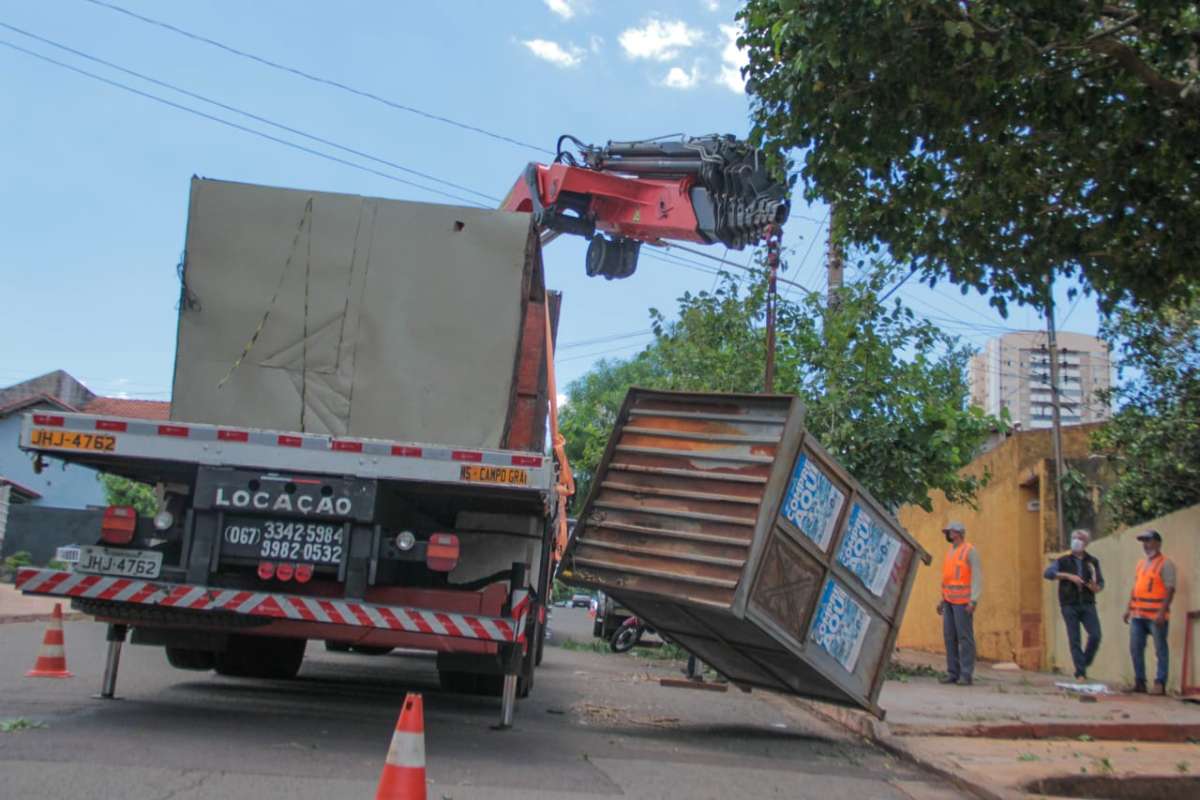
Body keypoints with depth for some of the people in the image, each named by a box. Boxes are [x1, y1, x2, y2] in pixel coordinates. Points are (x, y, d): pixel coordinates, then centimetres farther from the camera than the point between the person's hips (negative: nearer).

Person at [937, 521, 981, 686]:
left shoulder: (970, 551, -9)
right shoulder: (951, 552, 16)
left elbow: (977, 577, -14)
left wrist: (973, 601, -23)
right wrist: (943, 600, 18)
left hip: (963, 601, -8)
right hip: (950, 600, 8)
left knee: (964, 636, -6)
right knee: (949, 636, 4)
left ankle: (966, 675, -3)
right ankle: (953, 673, 7)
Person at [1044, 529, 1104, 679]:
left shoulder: (1093, 561, 10)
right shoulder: (1063, 561, 5)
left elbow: (1100, 582, 14)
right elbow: (1048, 573, -9)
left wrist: (1096, 588, -9)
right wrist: (1068, 576, -19)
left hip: (1087, 604, 1)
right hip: (1069, 606, -1)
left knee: (1095, 635, -13)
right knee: (1074, 640, -2)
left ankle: (1085, 663, 9)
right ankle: (1080, 673, 3)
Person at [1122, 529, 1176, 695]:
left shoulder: (1165, 564, -7)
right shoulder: (1141, 563, 17)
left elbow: (1170, 589, -13)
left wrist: (1162, 612, -20)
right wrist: (1129, 608, 17)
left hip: (1156, 616, -8)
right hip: (1138, 615, 8)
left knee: (1160, 650, -1)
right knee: (1135, 648, 9)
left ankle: (1160, 684, 3)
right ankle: (1139, 682, 17)